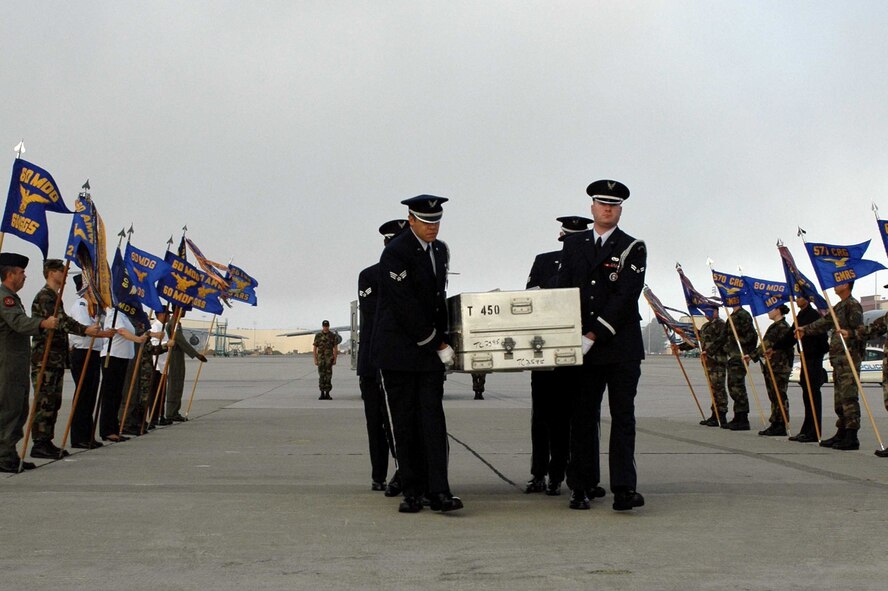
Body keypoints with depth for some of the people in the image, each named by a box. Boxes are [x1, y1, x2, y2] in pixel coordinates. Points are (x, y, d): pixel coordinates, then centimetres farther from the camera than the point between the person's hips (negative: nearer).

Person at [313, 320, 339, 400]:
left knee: (328, 375, -2)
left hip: (329, 358, 0)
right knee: (321, 375, 0)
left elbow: (335, 348, 4)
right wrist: (315, 360, -2)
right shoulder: (318, 335, 4)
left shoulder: (333, 335, 3)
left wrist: (335, 359, -2)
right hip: (321, 358, 0)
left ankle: (327, 393, 3)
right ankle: (322, 393, 5)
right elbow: (314, 348, 5)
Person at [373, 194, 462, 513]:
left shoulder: (440, 250, 12)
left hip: (430, 348, 6)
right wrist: (438, 344, -12)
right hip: (398, 349, -5)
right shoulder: (395, 252, -12)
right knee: (405, 421, 0)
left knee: (433, 416, -3)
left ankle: (438, 491, -6)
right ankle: (412, 492, 7)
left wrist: (442, 340, 10)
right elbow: (406, 307, -16)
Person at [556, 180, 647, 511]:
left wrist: (593, 335, -15)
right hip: (582, 348, 3)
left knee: (623, 417, -3)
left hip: (621, 348, -3)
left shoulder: (633, 249, 2)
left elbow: (625, 297, -9)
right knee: (582, 418, 5)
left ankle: (624, 489, -6)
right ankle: (583, 486, 12)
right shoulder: (573, 245, 13)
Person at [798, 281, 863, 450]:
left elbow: (860, 329, -18)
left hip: (849, 358, -10)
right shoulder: (839, 307, 21)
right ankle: (841, 434, 17)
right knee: (839, 398, 12)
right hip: (837, 358, 10)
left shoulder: (853, 305, -8)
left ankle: (852, 437, -14)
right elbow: (825, 322, 30)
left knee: (848, 397, -12)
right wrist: (805, 330, 36)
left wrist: (850, 333, -37)